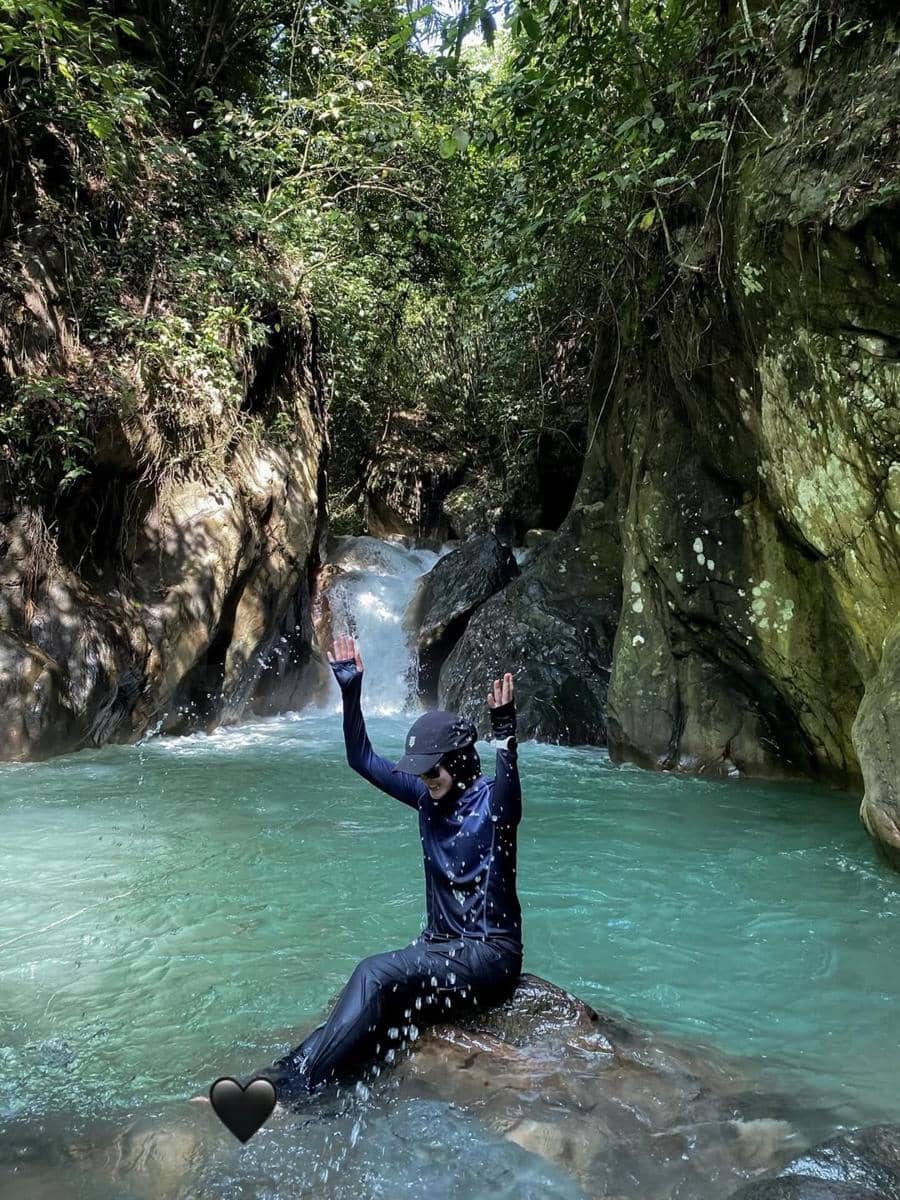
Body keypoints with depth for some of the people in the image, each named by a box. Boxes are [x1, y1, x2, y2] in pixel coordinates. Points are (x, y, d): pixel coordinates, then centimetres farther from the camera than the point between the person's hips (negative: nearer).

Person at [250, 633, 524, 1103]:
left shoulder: (492, 801, -13)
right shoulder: (428, 797, 4)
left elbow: (508, 783, -39)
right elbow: (363, 760, 4)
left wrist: (504, 731, -55)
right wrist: (351, 691, -6)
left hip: (490, 953, -6)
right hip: (439, 941, 6)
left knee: (377, 976, -27)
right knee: (375, 1009, -24)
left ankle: (291, 1085, -24)